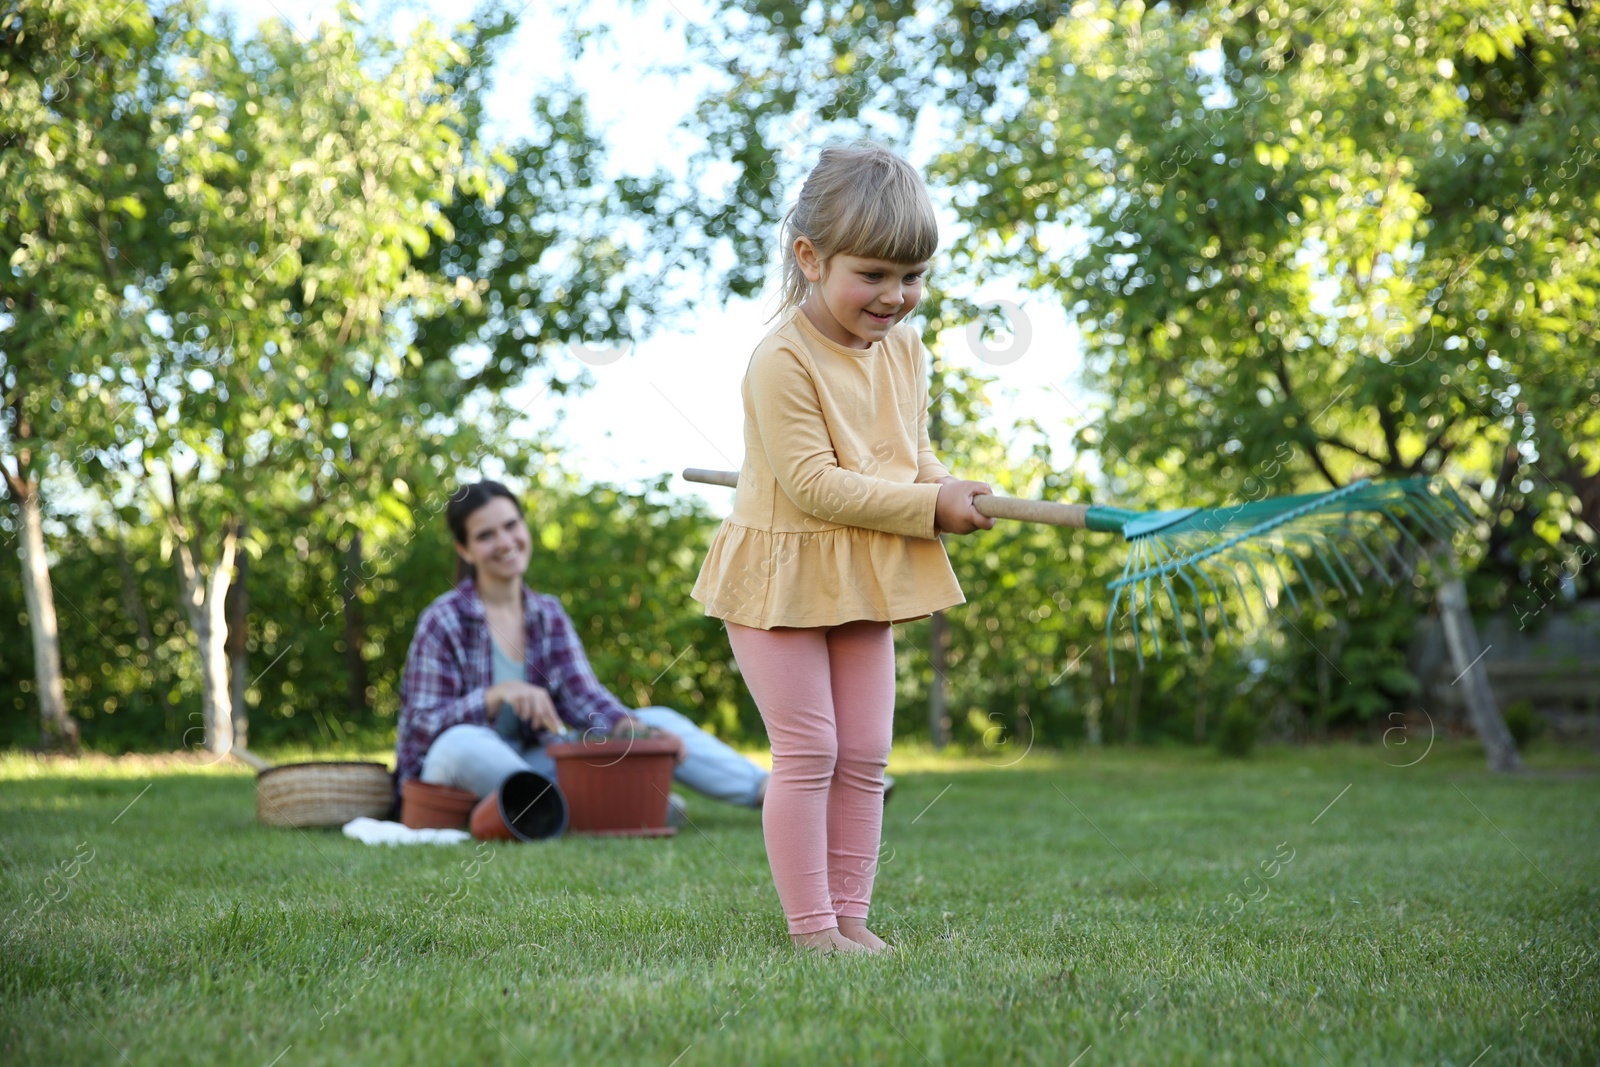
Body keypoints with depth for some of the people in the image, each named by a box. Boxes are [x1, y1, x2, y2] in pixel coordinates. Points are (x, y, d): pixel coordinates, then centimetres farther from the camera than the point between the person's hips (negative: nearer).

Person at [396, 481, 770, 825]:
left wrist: (630, 727, -24)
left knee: (660, 721, -6)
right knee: (463, 743, -41)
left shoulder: (549, 615, 7)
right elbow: (422, 726, -15)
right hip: (454, 771, -5)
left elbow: (585, 697, -3)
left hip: (527, 764, 5)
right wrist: (497, 695, -31)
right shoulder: (443, 621, -10)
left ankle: (768, 791, -18)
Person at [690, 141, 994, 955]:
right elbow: (810, 482, -24)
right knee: (807, 752, -4)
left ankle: (849, 914, 16)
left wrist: (950, 492, -7)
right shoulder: (783, 361, -21)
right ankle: (810, 926, 4)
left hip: (868, 578, 7)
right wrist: (929, 506, -22)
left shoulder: (904, 350, 4)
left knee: (863, 757, 8)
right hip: (783, 576, -7)